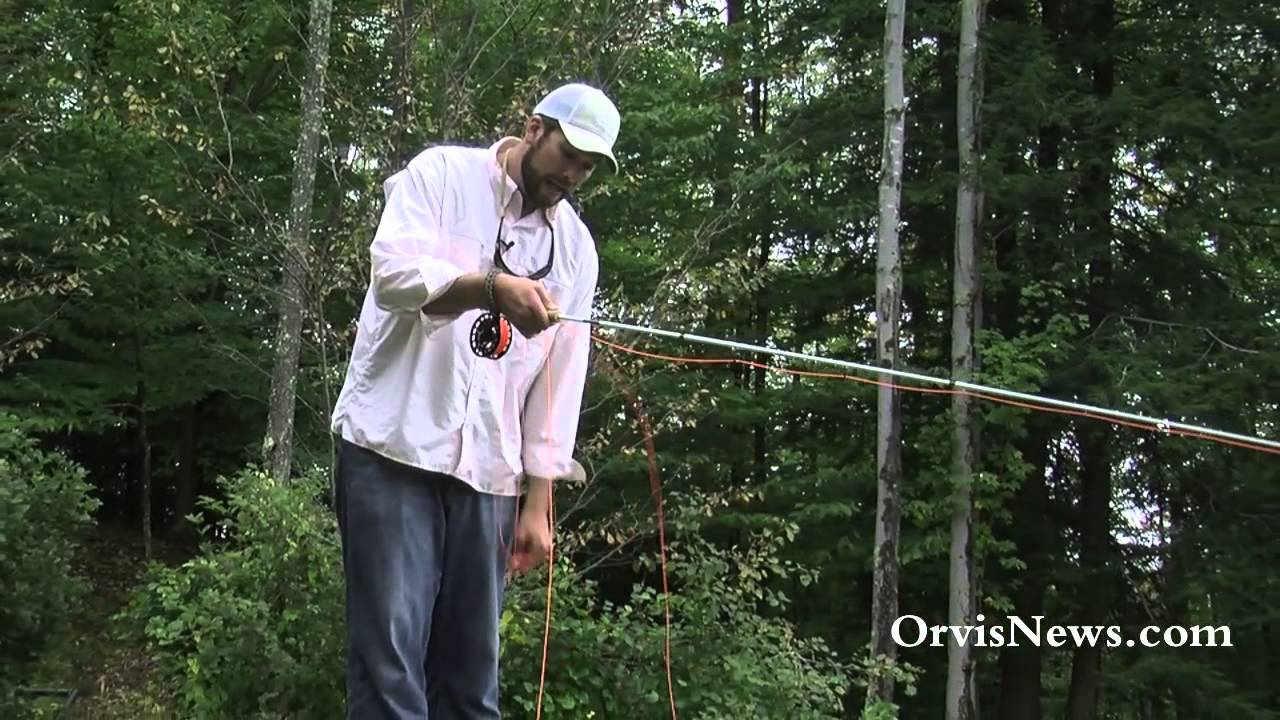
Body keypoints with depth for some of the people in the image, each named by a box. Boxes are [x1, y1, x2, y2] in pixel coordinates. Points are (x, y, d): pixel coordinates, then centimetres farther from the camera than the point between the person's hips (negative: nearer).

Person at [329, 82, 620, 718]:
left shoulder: (576, 249, 12)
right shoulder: (442, 173, 0)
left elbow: (560, 380, 10)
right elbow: (392, 270, -17)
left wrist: (538, 502, 5)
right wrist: (493, 287, -34)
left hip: (487, 473, 5)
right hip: (394, 449, -5)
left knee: (471, 667, 5)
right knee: (391, 653, -11)